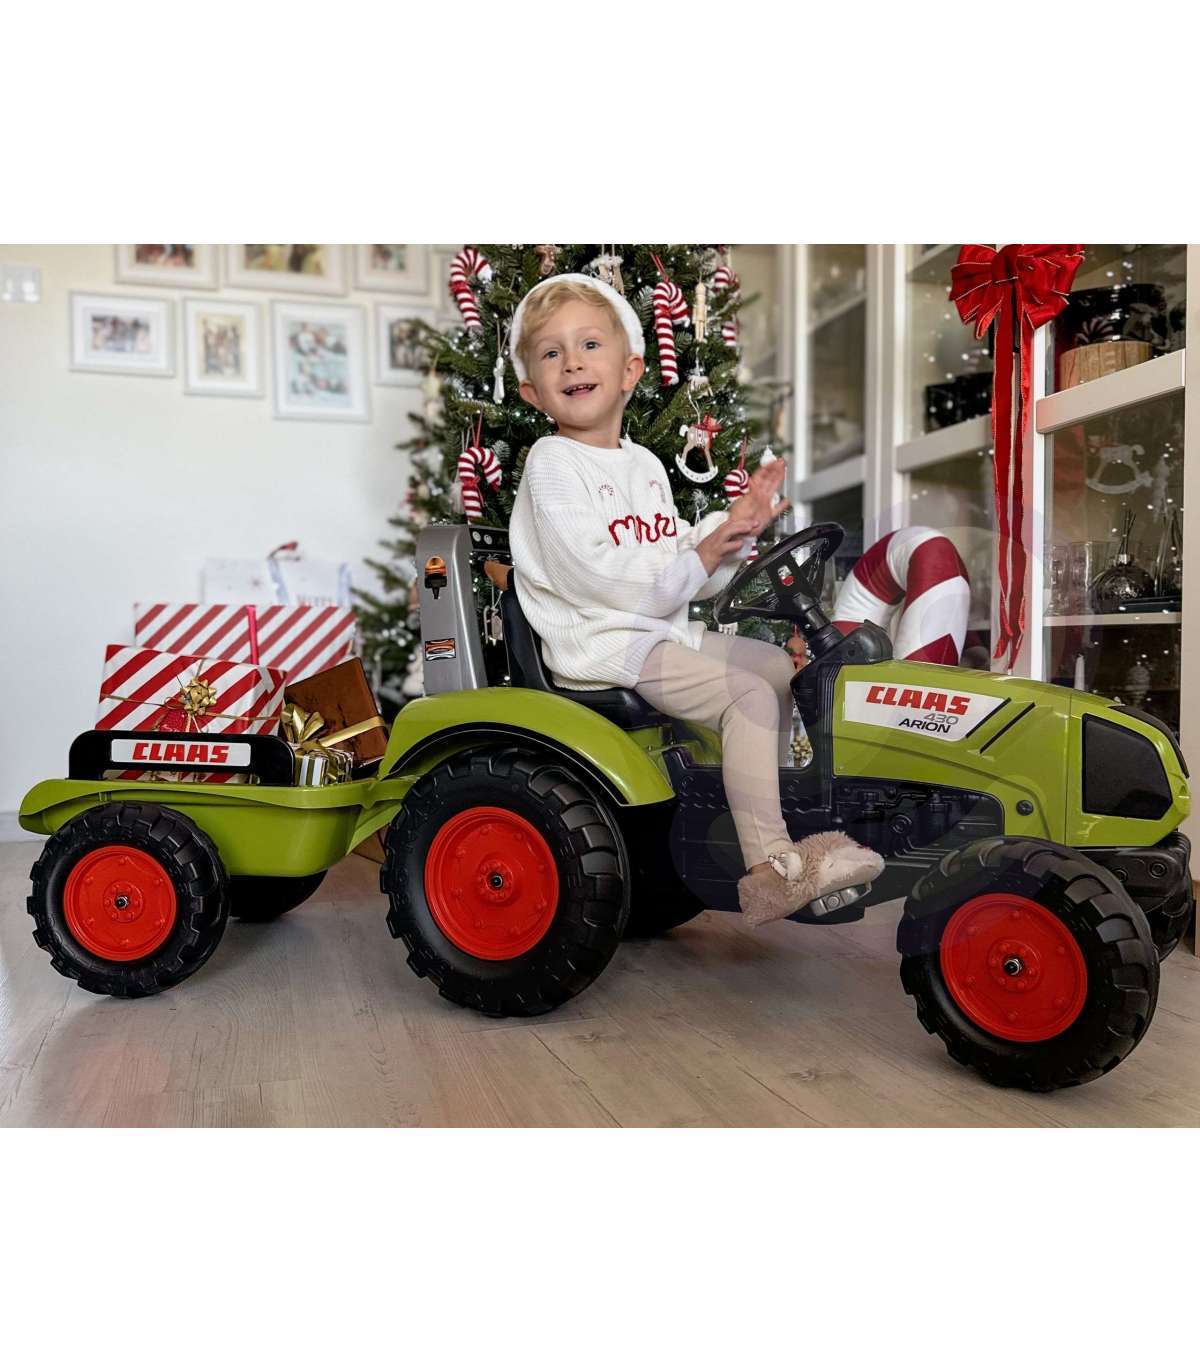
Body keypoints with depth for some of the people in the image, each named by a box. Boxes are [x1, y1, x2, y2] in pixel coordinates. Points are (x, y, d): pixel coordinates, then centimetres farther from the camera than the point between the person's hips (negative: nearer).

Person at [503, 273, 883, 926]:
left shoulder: (645, 464, 15)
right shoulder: (551, 464, -10)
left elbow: (680, 557, 16)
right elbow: (590, 573, -22)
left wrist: (734, 524, -1)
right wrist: (695, 560, -20)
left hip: (665, 630, 9)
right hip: (603, 646, -9)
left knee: (781, 667, 13)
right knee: (750, 698, -20)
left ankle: (762, 813, 24)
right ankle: (771, 870, -17)